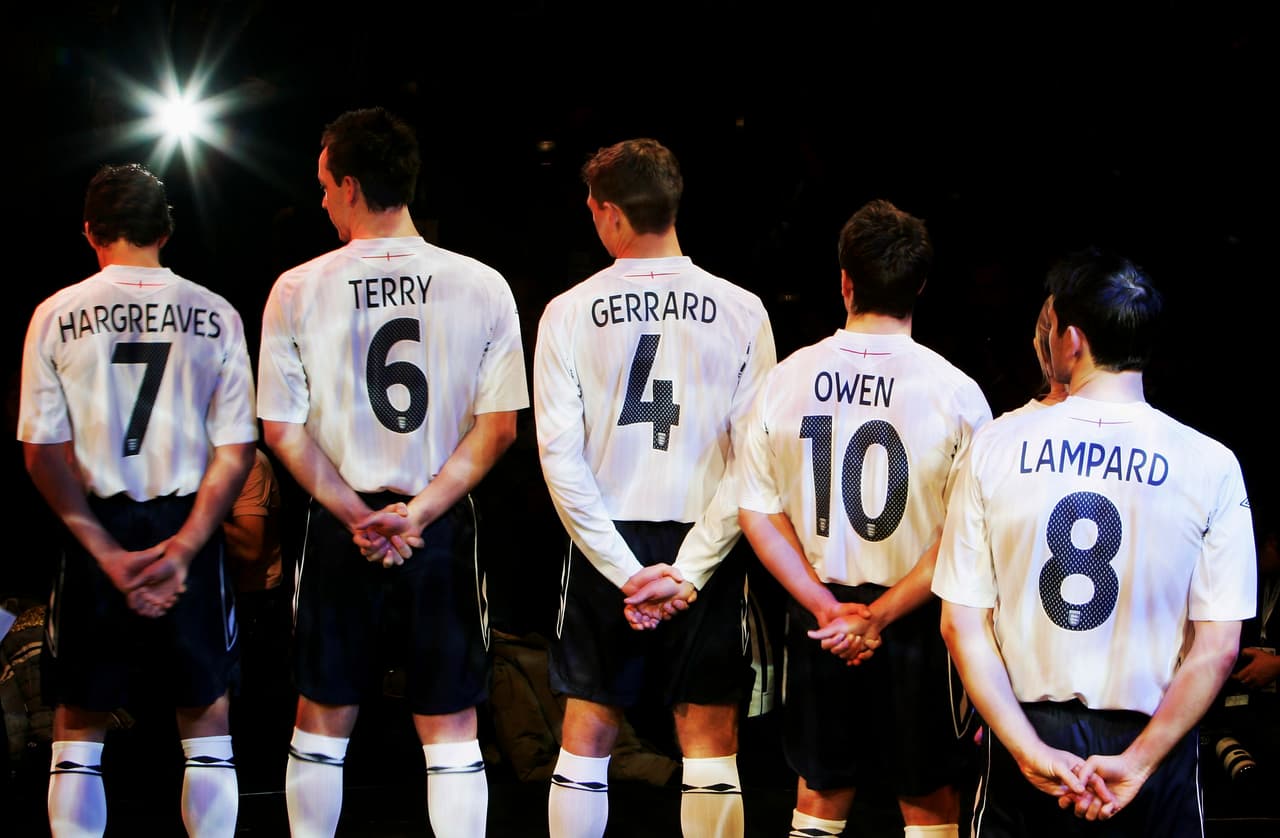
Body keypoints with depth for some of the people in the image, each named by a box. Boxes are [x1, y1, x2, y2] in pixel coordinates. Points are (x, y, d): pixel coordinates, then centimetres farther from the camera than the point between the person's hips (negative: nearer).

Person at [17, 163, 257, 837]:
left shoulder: (56, 315, -1)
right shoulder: (215, 315, 0)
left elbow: (42, 453, -5)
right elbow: (236, 451, -4)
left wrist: (108, 553, -7)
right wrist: (182, 547, -8)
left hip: (94, 532, 0)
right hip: (190, 526, 1)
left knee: (79, 726, 9)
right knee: (206, 718, 10)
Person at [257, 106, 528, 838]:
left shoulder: (299, 290, -5)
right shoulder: (482, 286, -3)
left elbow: (282, 429, -5)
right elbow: (499, 426, -5)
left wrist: (357, 516, -5)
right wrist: (419, 512, -7)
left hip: (340, 530, 0)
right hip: (447, 530, 0)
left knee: (324, 720, 13)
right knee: (452, 729, 5)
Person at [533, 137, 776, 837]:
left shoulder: (568, 313, -3)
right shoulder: (740, 312, -3)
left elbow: (560, 457, -8)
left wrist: (625, 570, -7)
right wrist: (689, 570, -9)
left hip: (606, 546, 0)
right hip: (706, 546, 0)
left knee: (588, 732, 10)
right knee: (709, 740, 5)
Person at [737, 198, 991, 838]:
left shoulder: (787, 379, -5)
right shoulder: (955, 393, -13)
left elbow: (758, 514, -1)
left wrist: (829, 608, -3)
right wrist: (878, 616, -12)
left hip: (819, 616, 3)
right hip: (919, 625, -3)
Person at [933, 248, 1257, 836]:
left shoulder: (996, 447, -6)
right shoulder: (1212, 466, -8)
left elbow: (961, 625, -8)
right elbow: (1218, 648, -11)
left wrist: (1031, 751, -11)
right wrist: (1137, 762, -10)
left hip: (1025, 738, 1)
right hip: (1150, 738, -1)